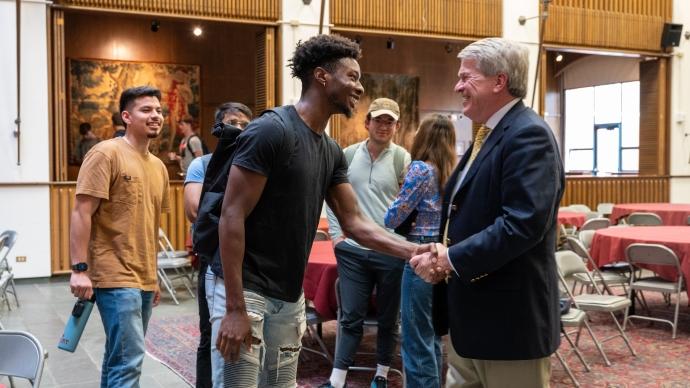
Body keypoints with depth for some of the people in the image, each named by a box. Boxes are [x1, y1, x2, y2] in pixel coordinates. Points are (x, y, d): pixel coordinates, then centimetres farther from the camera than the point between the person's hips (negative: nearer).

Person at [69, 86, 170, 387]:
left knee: (122, 356, 13)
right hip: (116, 277, -7)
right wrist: (79, 268, -18)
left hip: (143, 279, 8)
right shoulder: (106, 153, -8)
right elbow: (82, 212, -12)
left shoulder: (158, 166, 14)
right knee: (128, 359, -12)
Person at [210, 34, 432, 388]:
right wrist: (235, 308, -21)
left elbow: (354, 224, 10)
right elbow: (231, 217, -19)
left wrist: (414, 251, -4)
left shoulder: (332, 151, 8)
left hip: (290, 295, 8)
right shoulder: (270, 131, -17)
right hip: (245, 289, -8)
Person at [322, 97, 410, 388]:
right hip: (353, 250, 2)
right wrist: (335, 232, 7)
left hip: (391, 252, -2)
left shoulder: (403, 159, -4)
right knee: (350, 317, 8)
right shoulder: (348, 155, 4)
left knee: (388, 319, 13)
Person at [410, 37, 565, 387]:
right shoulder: (488, 135, 14)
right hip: (471, 313, 10)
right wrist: (440, 255, -1)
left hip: (508, 318, -10)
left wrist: (452, 259, -21)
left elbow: (524, 223, -27)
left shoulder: (528, 134, -17)